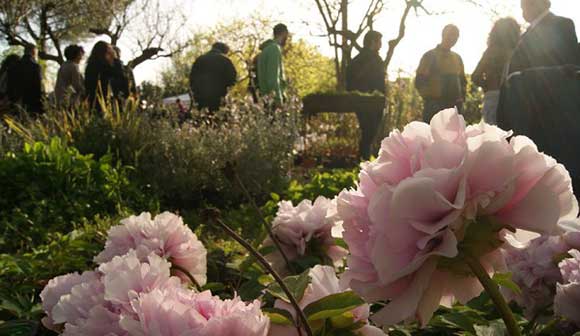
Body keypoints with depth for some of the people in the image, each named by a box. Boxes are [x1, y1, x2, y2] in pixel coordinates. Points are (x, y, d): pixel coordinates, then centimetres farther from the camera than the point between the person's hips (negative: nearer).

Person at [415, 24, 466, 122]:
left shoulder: (457, 58, 19)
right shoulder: (430, 55, 2)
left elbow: (462, 80, 26)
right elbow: (419, 81, -3)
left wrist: (461, 97, 8)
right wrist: (429, 98, -10)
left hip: (455, 106, 5)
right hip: (434, 106, -5)